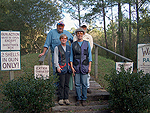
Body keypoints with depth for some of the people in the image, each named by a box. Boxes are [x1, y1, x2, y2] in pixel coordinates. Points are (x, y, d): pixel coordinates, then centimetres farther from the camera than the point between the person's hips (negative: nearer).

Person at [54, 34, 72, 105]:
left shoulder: (69, 48, 15)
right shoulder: (57, 48, 4)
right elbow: (55, 59, 0)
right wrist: (57, 67, -10)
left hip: (68, 68, 4)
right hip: (61, 68, -4)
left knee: (67, 84, 5)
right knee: (61, 84, -4)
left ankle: (66, 98, 13)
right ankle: (61, 99, 6)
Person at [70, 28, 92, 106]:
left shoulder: (87, 43, 5)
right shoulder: (73, 44, 6)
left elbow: (89, 55, 5)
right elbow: (71, 56, 6)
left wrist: (89, 66, -2)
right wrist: (72, 67, -2)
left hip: (84, 66, -1)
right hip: (76, 67, 1)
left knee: (84, 84, 2)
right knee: (77, 84, 4)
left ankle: (84, 99, 14)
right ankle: (78, 99, 16)